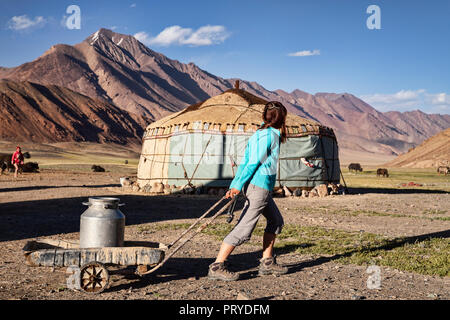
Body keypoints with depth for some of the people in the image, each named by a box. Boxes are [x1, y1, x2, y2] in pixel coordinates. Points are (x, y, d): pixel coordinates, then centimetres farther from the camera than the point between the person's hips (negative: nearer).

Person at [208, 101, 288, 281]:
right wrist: (238, 186, -14)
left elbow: (244, 162, 14)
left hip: (253, 185, 10)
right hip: (259, 186, -10)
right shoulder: (270, 135, -11)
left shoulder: (258, 134, 17)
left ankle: (267, 263, 23)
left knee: (276, 221, 19)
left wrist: (234, 186, 12)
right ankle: (216, 267, -6)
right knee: (244, 228, -8)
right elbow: (254, 162, -15)